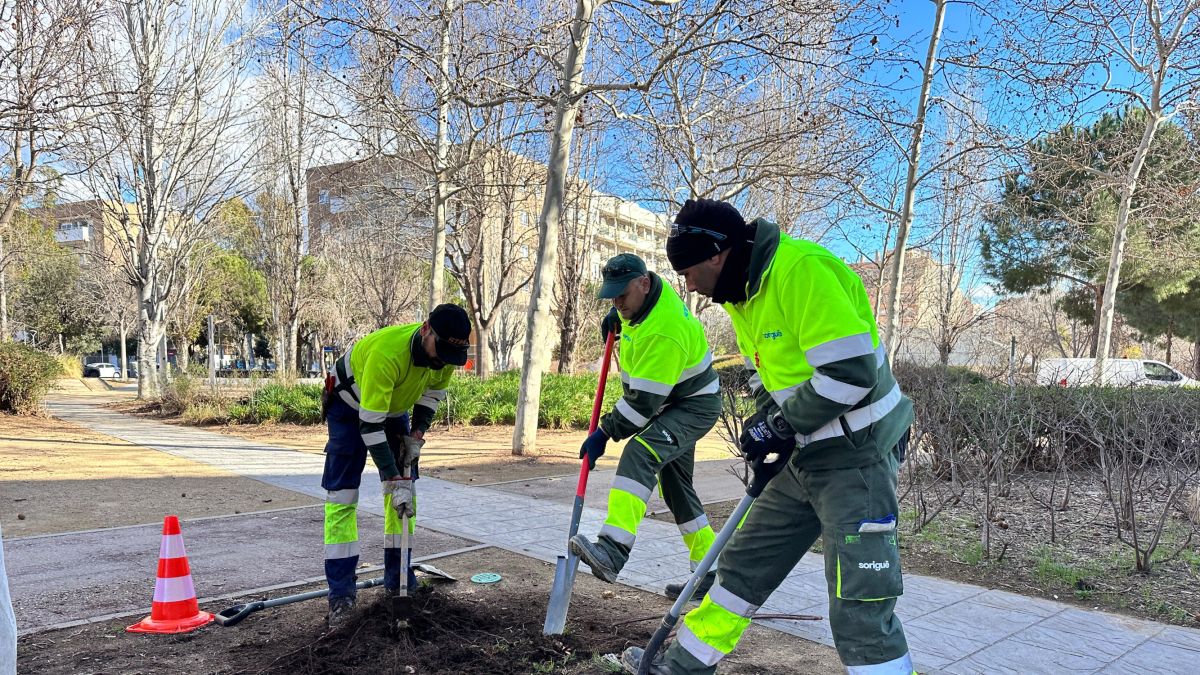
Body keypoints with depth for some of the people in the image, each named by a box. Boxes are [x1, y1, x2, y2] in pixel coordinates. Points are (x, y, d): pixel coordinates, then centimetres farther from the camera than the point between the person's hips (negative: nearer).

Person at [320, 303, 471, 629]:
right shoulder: (386, 353, -42)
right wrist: (394, 480, -37)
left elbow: (433, 392, 1)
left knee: (404, 493, 2)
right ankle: (340, 598, -7)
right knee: (341, 495, -12)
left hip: (395, 407, 6)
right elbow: (370, 424, -38)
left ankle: (398, 584, 12)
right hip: (350, 407, -6)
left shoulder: (447, 353, -22)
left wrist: (417, 435, -11)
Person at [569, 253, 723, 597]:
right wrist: (616, 317, 10)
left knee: (639, 454, -33)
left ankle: (614, 549, -46)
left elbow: (644, 400, -31)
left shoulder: (664, 332, -34)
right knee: (676, 485, 14)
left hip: (695, 406, -11)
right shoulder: (649, 291, -5)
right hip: (670, 404, 11)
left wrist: (604, 433, -24)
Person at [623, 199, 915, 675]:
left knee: (860, 610, -9)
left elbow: (850, 371, -27)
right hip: (806, 456, 9)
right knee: (744, 564, 16)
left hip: (856, 455, -9)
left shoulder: (801, 270, -23)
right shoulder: (743, 289, 8)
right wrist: (764, 421, 3)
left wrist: (781, 426, -15)